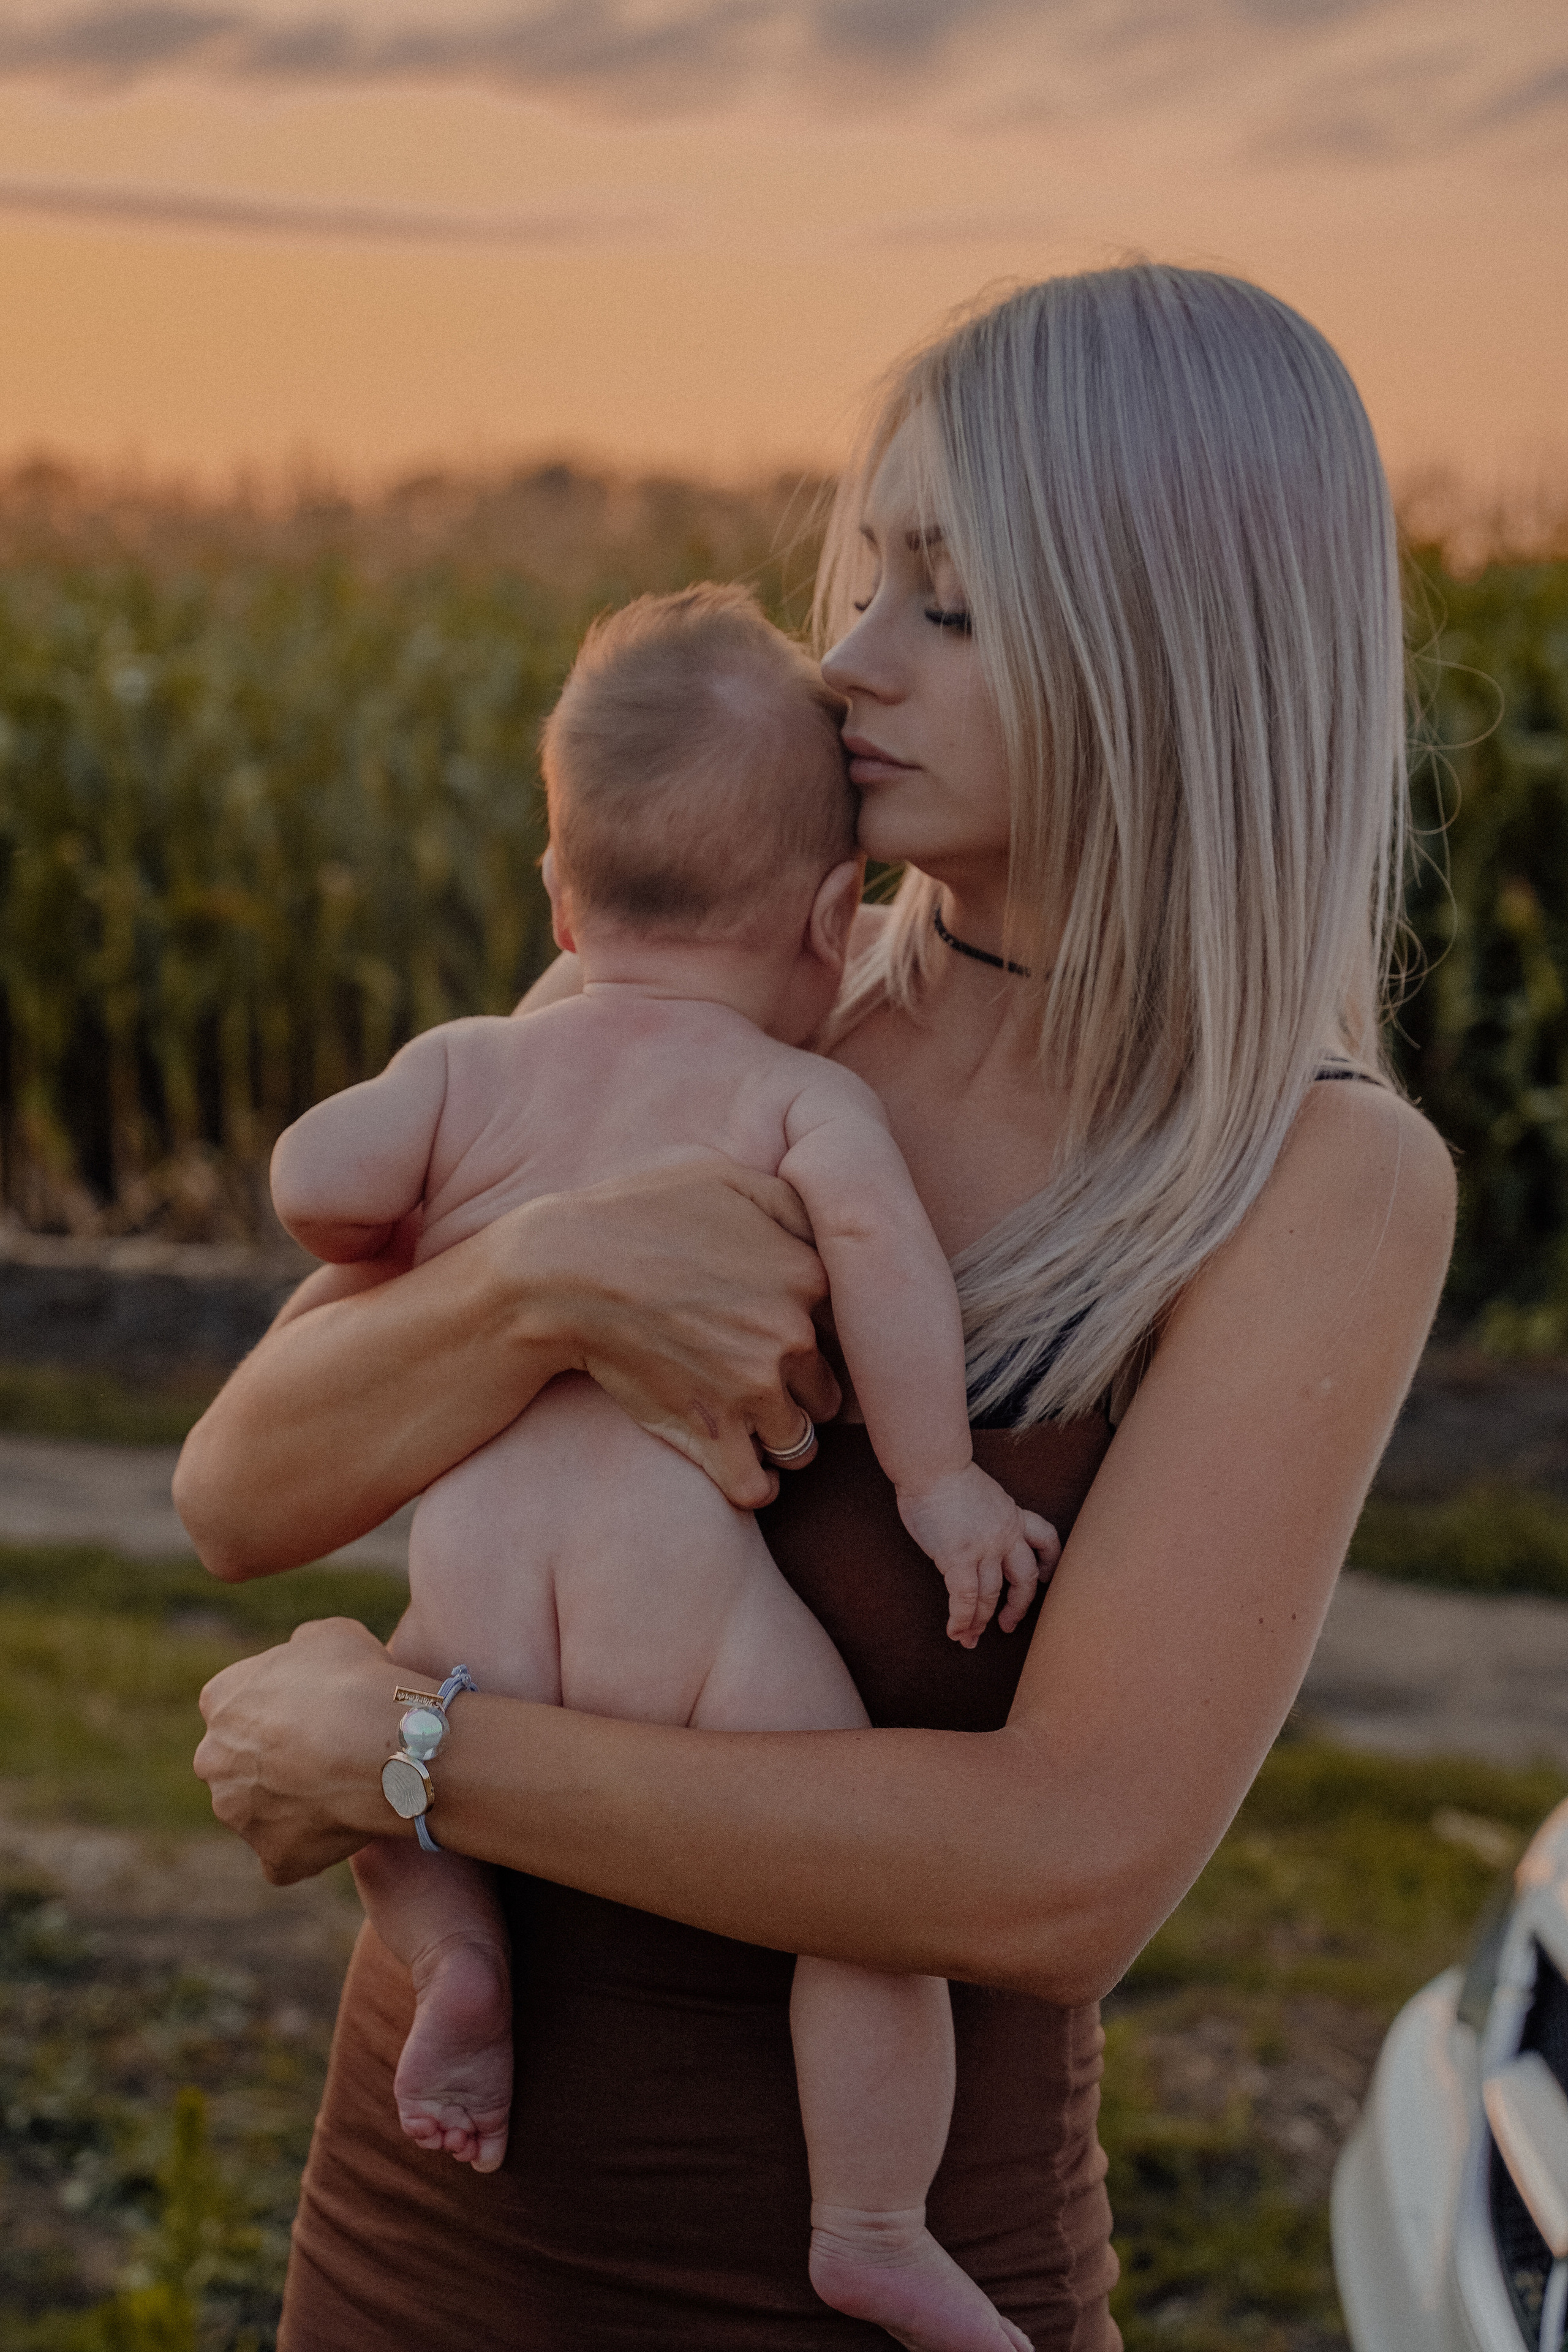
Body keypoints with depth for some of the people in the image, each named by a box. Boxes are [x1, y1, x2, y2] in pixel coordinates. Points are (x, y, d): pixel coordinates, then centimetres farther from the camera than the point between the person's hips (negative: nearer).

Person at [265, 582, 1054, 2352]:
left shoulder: (472, 1063, 18)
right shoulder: (802, 1095, 9)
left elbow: (312, 1176, 7)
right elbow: (877, 1230, -10)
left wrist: (413, 1254, 28)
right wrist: (936, 1478, -7)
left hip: (479, 1588, 3)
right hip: (688, 1577, -3)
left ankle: (455, 1956, 7)